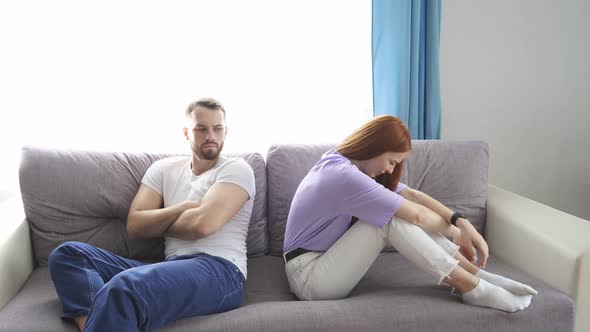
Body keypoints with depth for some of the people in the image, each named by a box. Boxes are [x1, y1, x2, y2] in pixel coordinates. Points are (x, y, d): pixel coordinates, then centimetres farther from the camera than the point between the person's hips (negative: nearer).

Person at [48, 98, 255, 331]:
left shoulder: (237, 169, 4)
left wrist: (159, 223, 6)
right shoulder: (164, 168, 19)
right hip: (173, 269, 7)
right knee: (67, 254, -7)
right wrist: (183, 208, -4)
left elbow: (202, 224, -12)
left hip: (219, 271, -6)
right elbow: (135, 226, 8)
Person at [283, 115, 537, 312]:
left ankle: (473, 272, -7)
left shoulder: (345, 164, 5)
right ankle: (472, 288, -19)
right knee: (392, 219, -24)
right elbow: (416, 214, -22)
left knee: (399, 211, -5)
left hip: (327, 258, 9)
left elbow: (412, 195, -3)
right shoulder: (344, 176, -26)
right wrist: (456, 232, -5)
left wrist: (461, 222, -12)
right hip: (309, 278, -9)